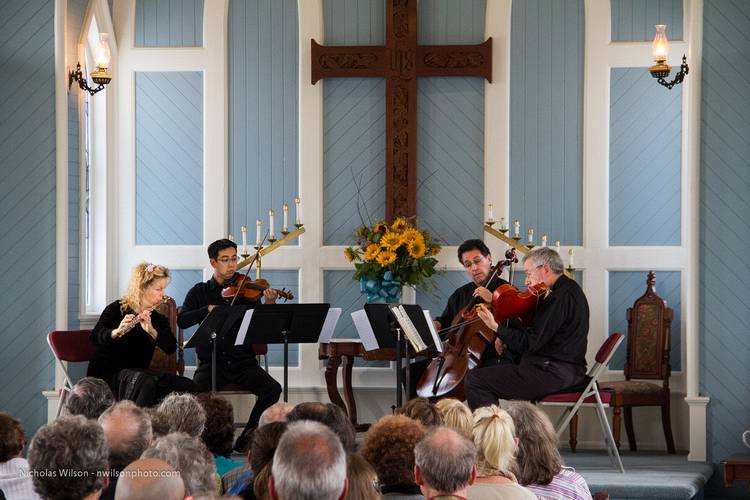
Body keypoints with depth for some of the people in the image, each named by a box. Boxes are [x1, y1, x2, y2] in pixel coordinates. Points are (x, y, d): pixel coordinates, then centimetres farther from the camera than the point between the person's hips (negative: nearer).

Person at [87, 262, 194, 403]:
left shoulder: (159, 320, 11)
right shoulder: (116, 309, -2)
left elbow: (171, 348, -7)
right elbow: (95, 337, -16)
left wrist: (151, 330, -24)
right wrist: (116, 332, -36)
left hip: (139, 373, 5)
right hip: (107, 374, -5)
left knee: (186, 386, -15)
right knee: (147, 383, -37)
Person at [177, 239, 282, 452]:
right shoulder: (200, 292, 10)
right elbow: (182, 321, -4)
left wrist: (269, 305, -22)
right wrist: (209, 309, -19)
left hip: (243, 361, 1)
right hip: (211, 363, -1)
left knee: (272, 389, -24)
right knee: (195, 391, -31)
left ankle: (246, 439, -8)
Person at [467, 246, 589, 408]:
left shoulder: (561, 297, -18)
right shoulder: (570, 289, 16)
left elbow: (529, 343, -22)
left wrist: (496, 327, -21)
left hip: (553, 374, -11)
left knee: (474, 380, -12)